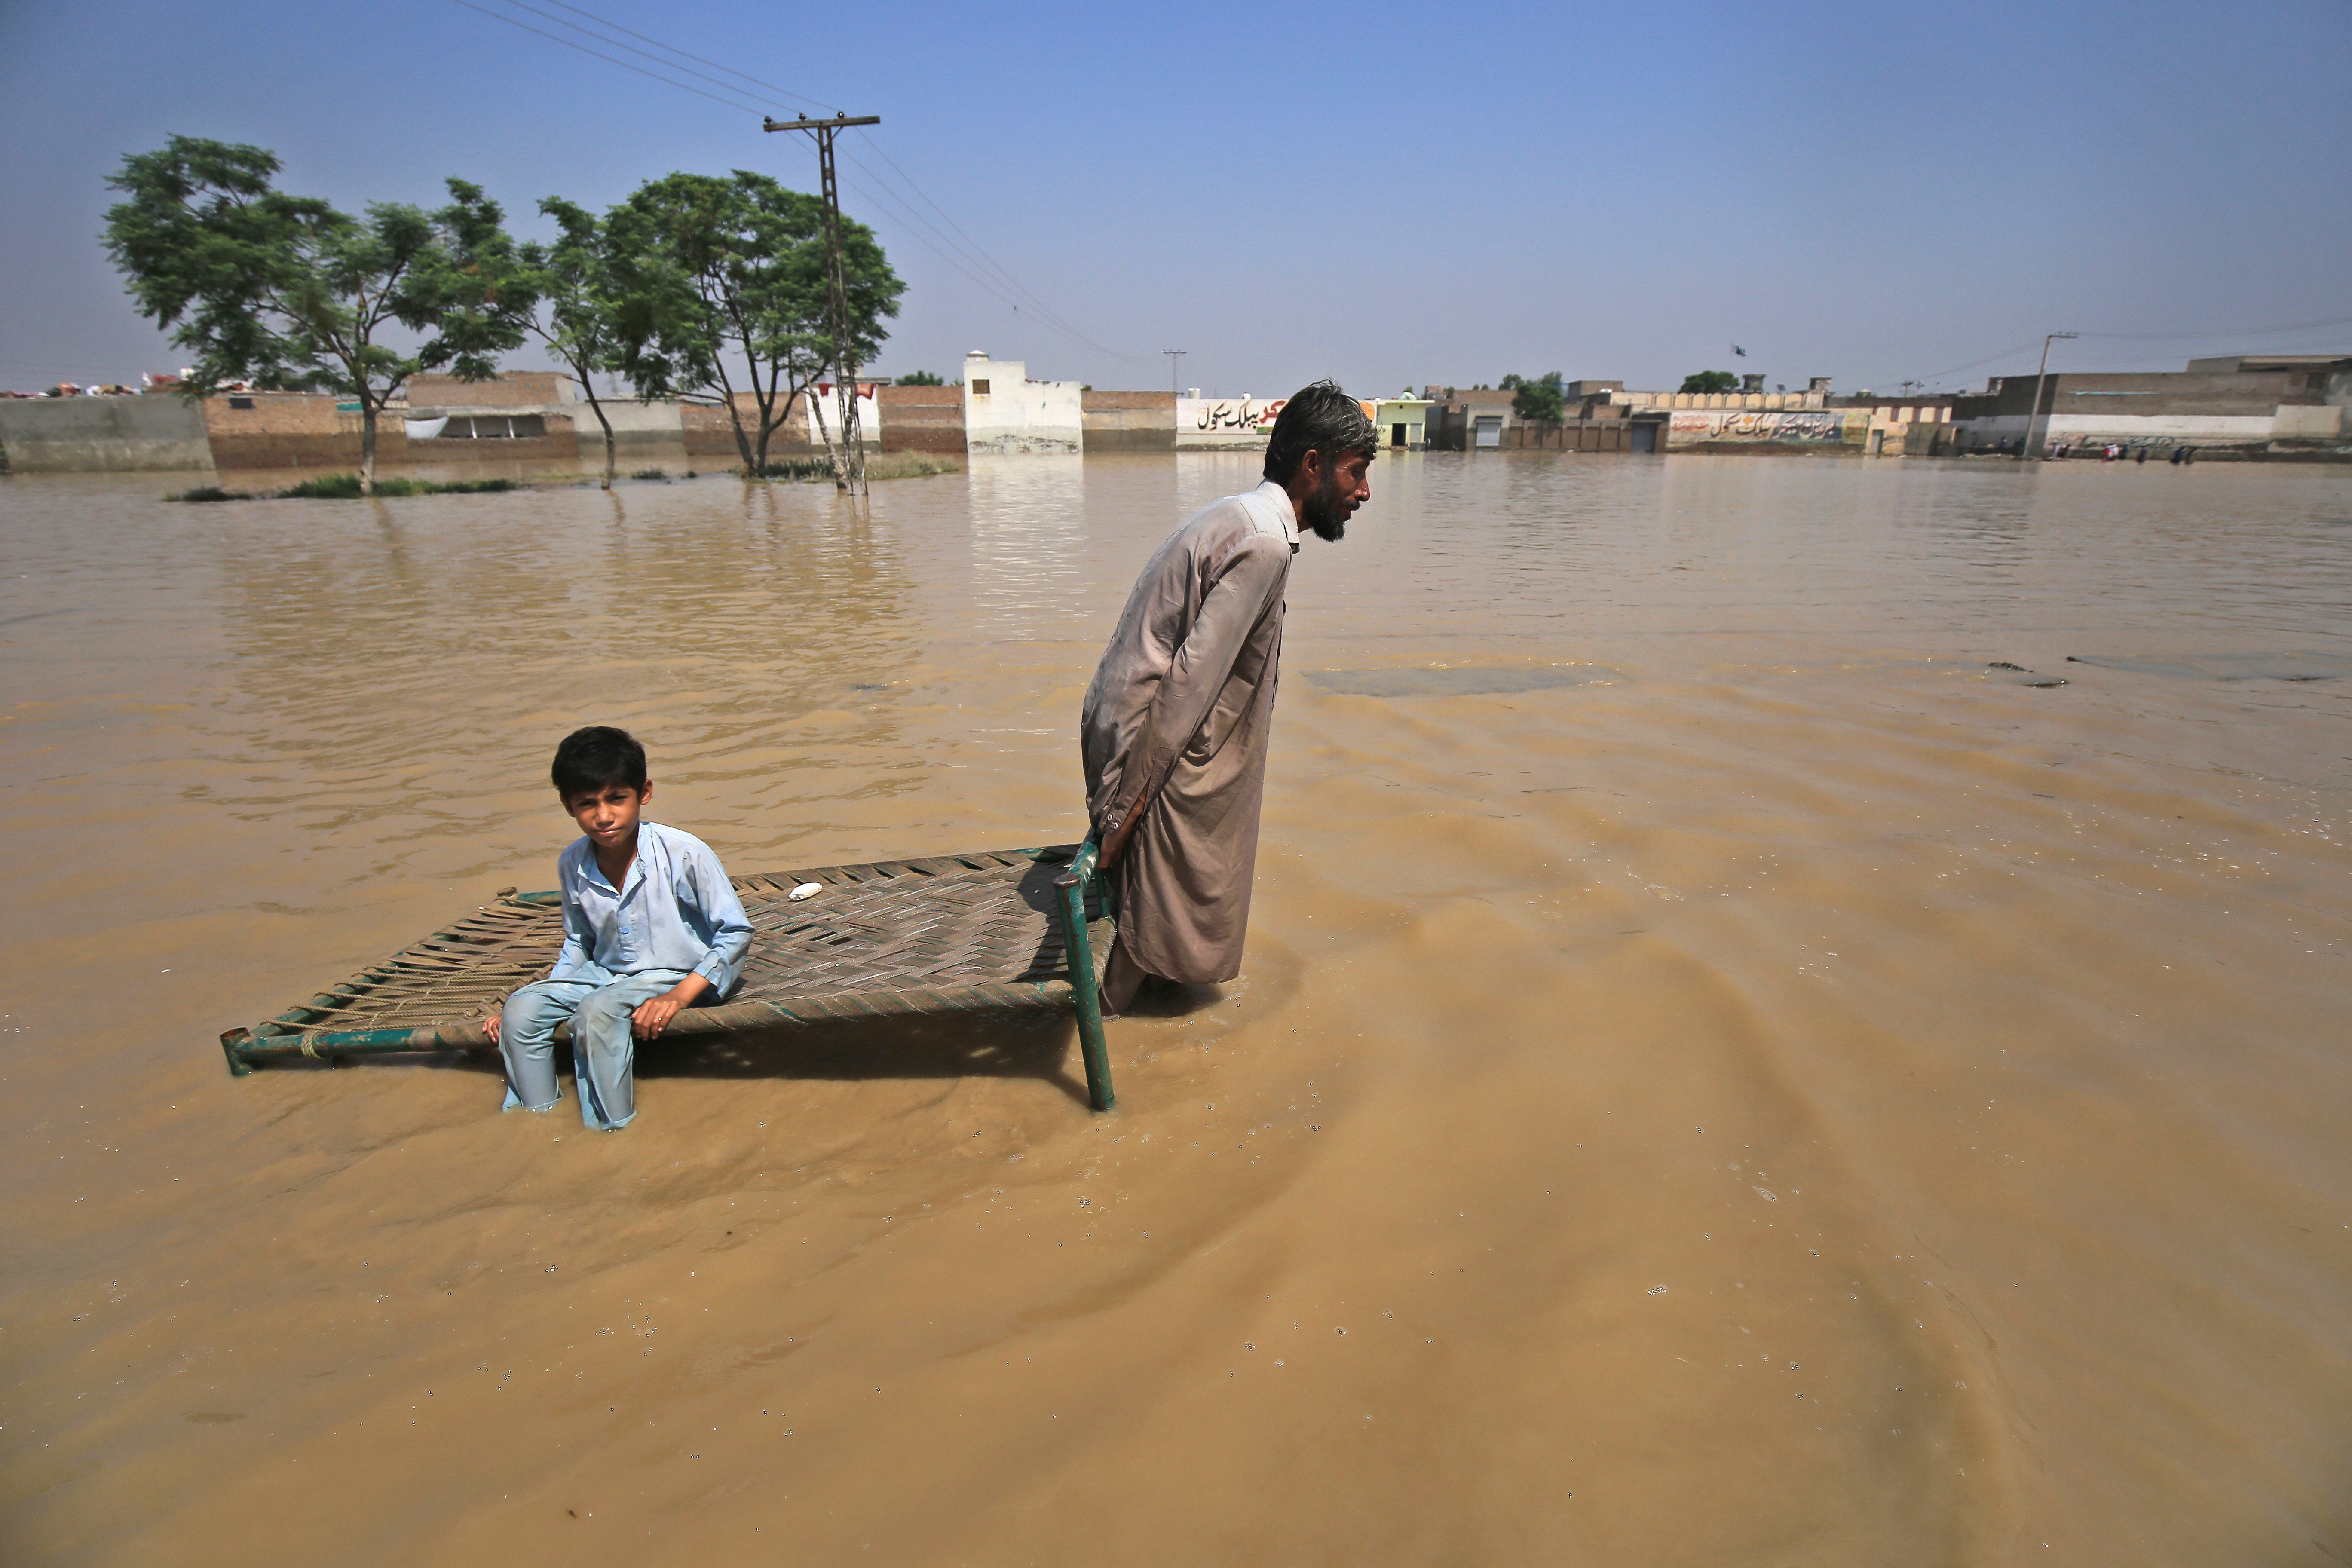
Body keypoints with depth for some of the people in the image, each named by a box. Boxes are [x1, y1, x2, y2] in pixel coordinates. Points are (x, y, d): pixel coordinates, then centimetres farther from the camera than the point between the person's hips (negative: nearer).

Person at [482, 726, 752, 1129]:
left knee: (597, 1011, -30)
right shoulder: (572, 865, -4)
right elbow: (578, 946, 14)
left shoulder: (685, 854, -22)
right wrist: (550, 991, 1)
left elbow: (736, 933, -16)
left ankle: (611, 1133, -15)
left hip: (679, 975, -6)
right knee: (521, 1009, -12)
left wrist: (680, 995, -25)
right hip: (605, 973, 6)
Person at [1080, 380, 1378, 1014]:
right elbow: (1189, 682, -23)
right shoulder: (1263, 544, -18)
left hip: (1123, 724, 10)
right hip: (1152, 744, -10)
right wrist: (1127, 806, -21)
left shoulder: (1239, 519, 14)